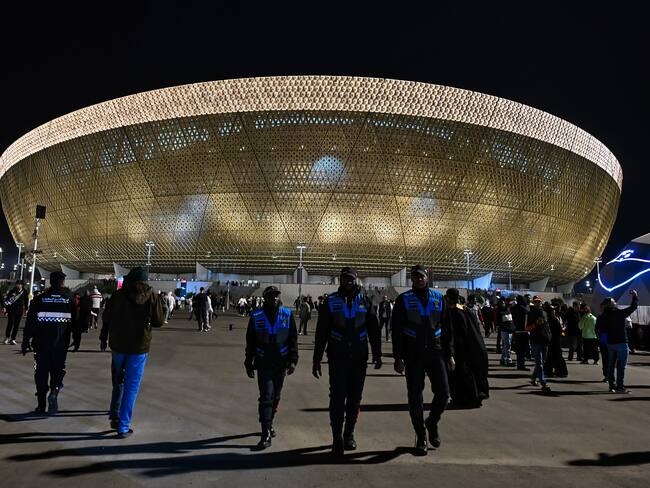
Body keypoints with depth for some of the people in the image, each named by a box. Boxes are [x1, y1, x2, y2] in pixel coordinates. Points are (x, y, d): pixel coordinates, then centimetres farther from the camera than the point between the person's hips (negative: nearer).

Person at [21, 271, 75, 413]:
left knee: (41, 371, 11)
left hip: (41, 343, 0)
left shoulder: (39, 299, 0)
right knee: (58, 369, 13)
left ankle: (41, 405, 14)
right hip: (61, 343, 0)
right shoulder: (69, 299, 0)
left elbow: (30, 322, -1)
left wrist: (25, 341, 5)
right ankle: (54, 391, -13)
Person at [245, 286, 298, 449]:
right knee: (266, 397, -8)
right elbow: (250, 342, 5)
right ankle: (266, 435, -5)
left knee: (275, 397, 13)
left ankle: (268, 425, 32)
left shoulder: (287, 315, 0)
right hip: (263, 363, -2)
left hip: (281, 363, 2)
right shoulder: (256, 317, -3)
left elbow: (293, 339, 3)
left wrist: (293, 360, -3)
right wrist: (249, 364, 6)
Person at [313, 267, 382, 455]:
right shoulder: (331, 301, 0)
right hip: (337, 358, -2)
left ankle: (349, 435, 26)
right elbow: (321, 332, 1)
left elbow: (373, 329, 9)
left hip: (359, 358, 2)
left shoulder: (364, 301, 5)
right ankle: (337, 439, 7)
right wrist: (317, 360, 0)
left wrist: (377, 354, 6)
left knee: (355, 399, 10)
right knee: (338, 398, -4)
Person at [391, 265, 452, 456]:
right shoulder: (404, 300, 0)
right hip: (413, 356, -2)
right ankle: (421, 437, 20)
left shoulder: (438, 298, 8)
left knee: (443, 393, -3)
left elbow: (446, 327, 11)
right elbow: (396, 330, -1)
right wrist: (398, 357, -6)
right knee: (415, 398, 4)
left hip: (435, 353, 2)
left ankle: (432, 423, 25)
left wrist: (449, 354, 7)